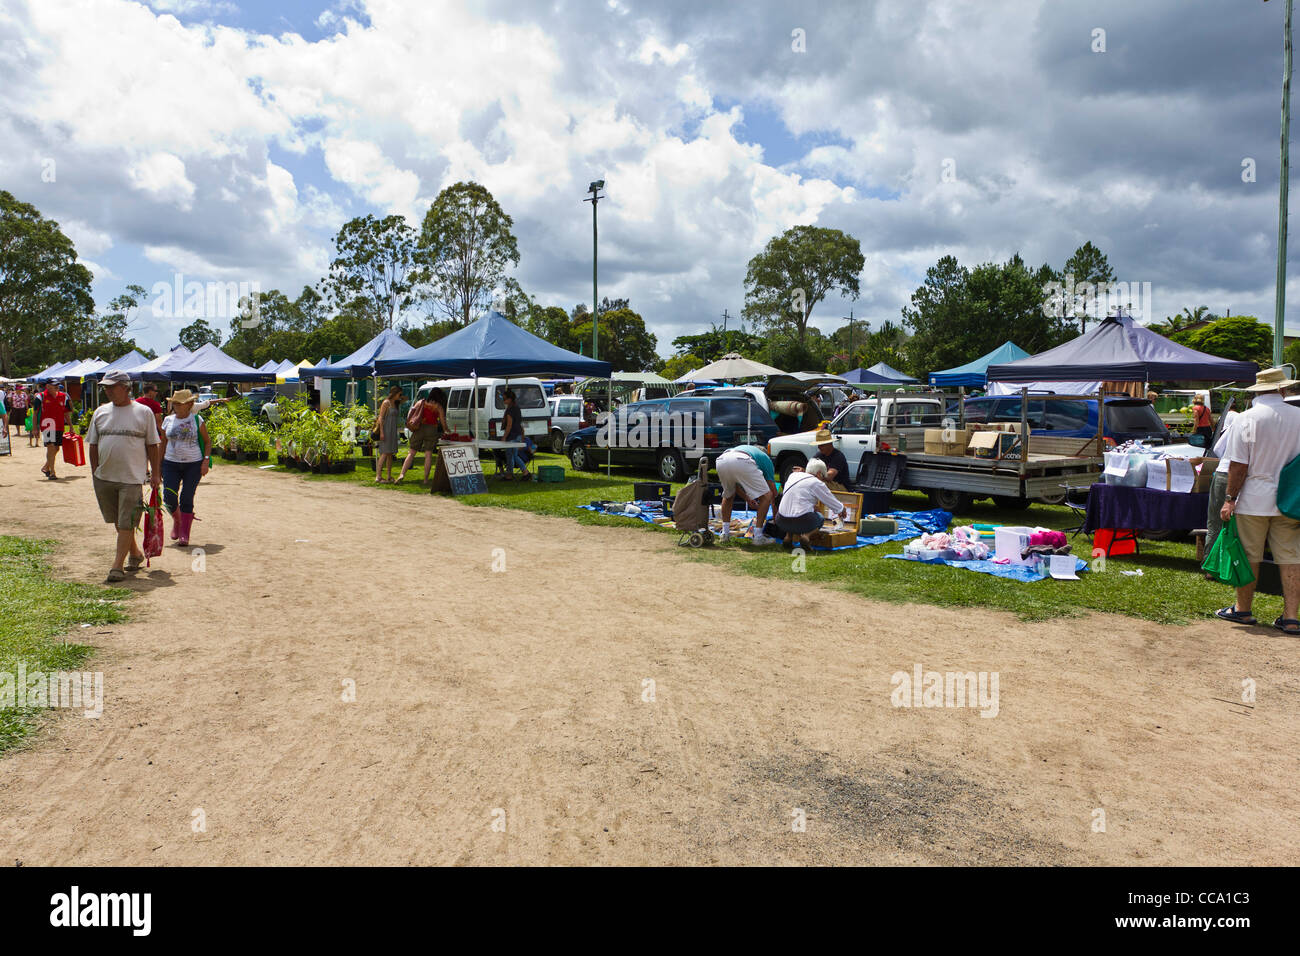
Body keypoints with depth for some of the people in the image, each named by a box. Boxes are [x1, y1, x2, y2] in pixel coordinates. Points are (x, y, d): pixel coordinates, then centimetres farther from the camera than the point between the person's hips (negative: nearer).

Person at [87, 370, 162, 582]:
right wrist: (94, 472, 9)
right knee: (118, 522, 14)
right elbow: (93, 445, 14)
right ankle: (135, 553, 31)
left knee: (126, 523, -6)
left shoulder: (143, 412, 0)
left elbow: (153, 445, 3)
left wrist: (155, 473, 1)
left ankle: (117, 565, 0)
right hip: (104, 477, 5)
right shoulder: (100, 412, 9)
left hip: (132, 477, -5)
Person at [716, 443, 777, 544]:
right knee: (766, 496, 11)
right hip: (742, 462, -5)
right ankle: (758, 536, 7)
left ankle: (725, 532, 30)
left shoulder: (744, 448, 45)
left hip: (721, 460, 5)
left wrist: (748, 499, 52)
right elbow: (773, 492, 33)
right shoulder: (766, 459, 33)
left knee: (728, 495, 33)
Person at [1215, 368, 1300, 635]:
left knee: (1249, 557, 7)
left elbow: (1239, 465, -11)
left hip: (1254, 500, -3)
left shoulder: (1248, 418, -9)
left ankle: (1243, 610, 18)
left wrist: (1230, 498, -4)